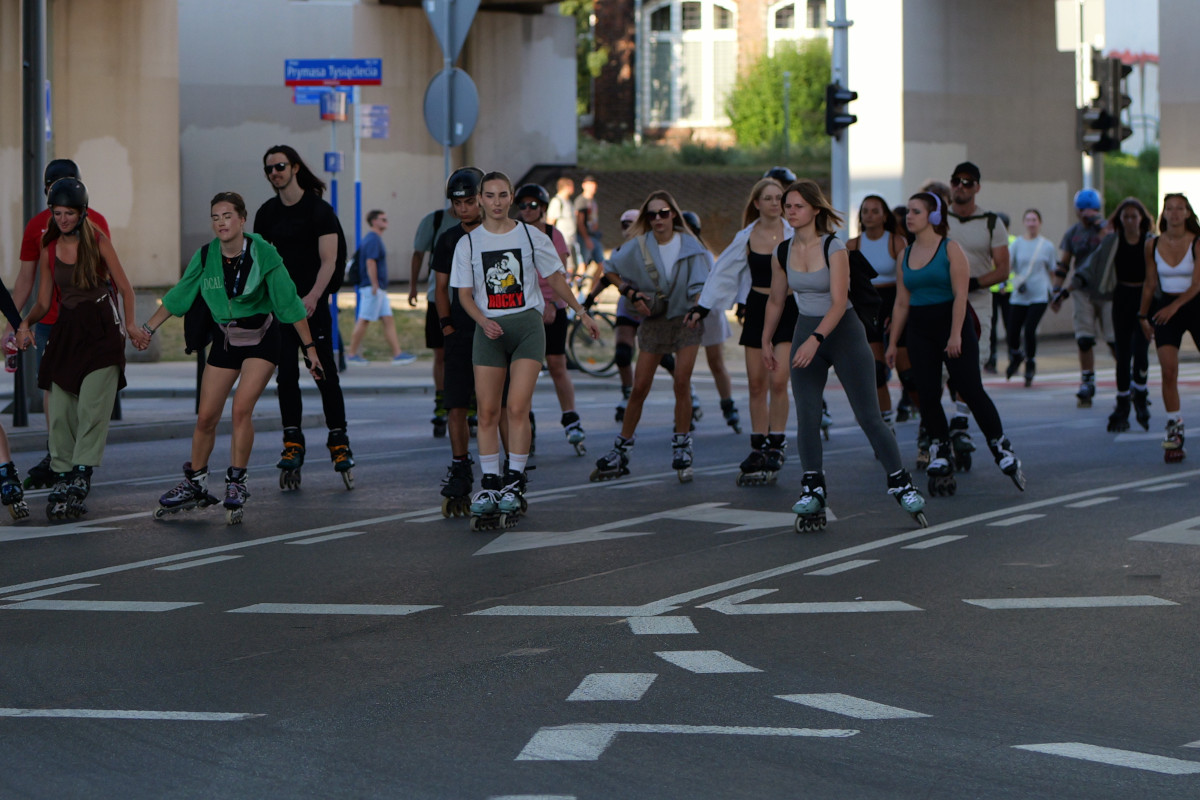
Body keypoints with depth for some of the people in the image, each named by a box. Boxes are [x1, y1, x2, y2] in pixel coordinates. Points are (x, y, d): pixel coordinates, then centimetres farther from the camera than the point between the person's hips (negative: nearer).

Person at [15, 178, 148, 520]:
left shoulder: (98, 242, -1)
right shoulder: (49, 251, 9)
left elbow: (124, 287, 1)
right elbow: (44, 302, 11)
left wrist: (130, 324, -13)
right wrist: (25, 323, -9)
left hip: (101, 329, -4)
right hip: (66, 331, 4)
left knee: (91, 407, -14)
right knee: (61, 411, -3)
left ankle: (79, 480, -16)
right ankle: (62, 480, 2)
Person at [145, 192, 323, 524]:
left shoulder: (263, 254, -16)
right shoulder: (205, 257, -7)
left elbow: (290, 303, -11)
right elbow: (177, 296, 7)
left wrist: (309, 348, -9)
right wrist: (148, 329, 7)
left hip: (261, 339, -4)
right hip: (225, 340, 4)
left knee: (242, 407, -20)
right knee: (206, 416, 3)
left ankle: (236, 484, -8)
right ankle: (195, 485, 20)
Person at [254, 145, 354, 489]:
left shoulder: (319, 210, -4)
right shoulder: (267, 213, 11)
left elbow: (329, 260, -10)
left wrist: (312, 297, -22)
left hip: (314, 303, -4)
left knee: (325, 374, -5)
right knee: (286, 375, 1)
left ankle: (339, 443, 0)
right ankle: (292, 443, 6)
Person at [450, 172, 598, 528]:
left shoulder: (532, 236, 4)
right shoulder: (468, 243, 6)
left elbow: (555, 278, 14)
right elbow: (464, 294, 6)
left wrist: (581, 314, 13)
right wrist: (483, 321, -12)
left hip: (527, 324, -1)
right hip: (489, 328, 1)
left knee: (518, 408, -12)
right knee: (487, 411, -2)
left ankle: (514, 483, -5)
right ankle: (489, 484, 6)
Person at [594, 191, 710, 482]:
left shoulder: (690, 245, -6)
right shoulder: (638, 246, -4)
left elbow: (702, 284, -5)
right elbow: (611, 271, 9)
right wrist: (632, 294, -4)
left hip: (686, 319, -1)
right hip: (653, 319, 1)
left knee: (682, 383, -10)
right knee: (639, 388, 1)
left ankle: (682, 452, 0)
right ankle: (620, 453, 9)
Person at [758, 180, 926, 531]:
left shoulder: (834, 248, -15)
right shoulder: (782, 253, 1)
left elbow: (839, 302, -22)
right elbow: (776, 300, 16)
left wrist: (815, 340, -33)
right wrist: (766, 341, 18)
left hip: (843, 331, -4)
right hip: (806, 333, 4)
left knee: (869, 416, -2)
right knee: (806, 417, -6)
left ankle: (901, 484, 10)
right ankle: (812, 492, 0)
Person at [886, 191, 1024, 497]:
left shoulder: (951, 249, -5)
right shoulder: (905, 255, 11)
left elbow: (960, 294, -12)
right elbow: (902, 302, 14)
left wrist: (956, 334, -20)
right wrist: (893, 342, 12)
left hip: (951, 324, -5)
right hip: (919, 330, 5)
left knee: (971, 390, -8)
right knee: (927, 396, 1)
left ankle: (1002, 449, 2)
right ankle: (941, 456, 10)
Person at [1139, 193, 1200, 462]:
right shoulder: (1153, 246, 2)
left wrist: (1174, 306, -27)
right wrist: (1143, 316, 13)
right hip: (1165, 310, 2)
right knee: (1168, 370, -11)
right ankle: (1174, 431, -7)